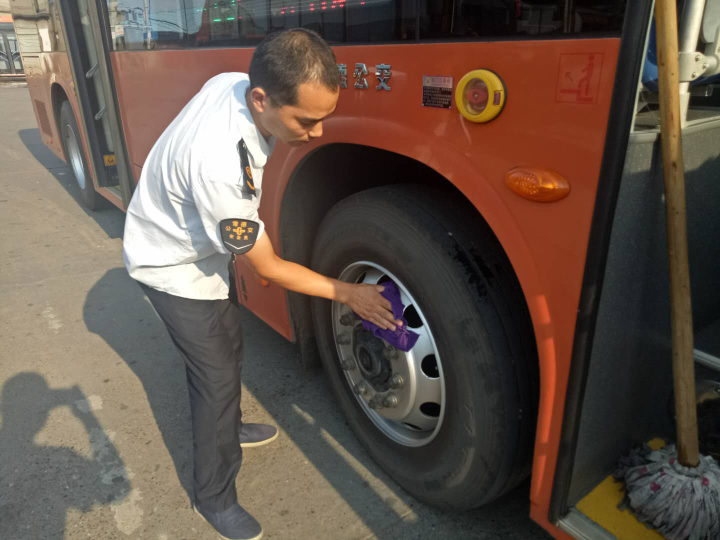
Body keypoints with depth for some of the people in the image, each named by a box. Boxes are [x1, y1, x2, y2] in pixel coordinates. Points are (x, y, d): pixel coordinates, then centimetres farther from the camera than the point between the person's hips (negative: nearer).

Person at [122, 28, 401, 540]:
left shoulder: (236, 84, -17)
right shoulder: (217, 164, -41)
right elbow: (268, 267, -28)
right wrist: (345, 292, -20)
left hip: (203, 241, 8)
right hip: (173, 265, -8)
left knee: (228, 344, 21)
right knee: (218, 373, -1)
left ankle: (227, 428, 47)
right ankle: (215, 498, 20)